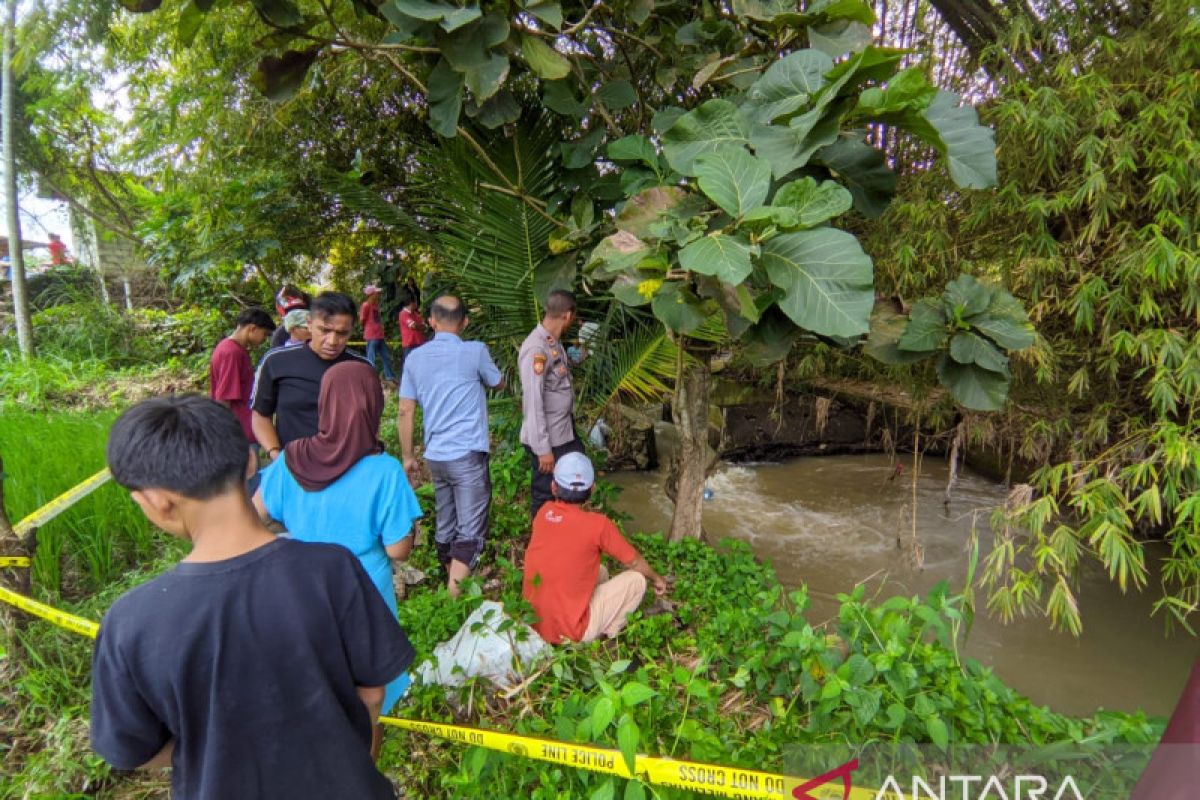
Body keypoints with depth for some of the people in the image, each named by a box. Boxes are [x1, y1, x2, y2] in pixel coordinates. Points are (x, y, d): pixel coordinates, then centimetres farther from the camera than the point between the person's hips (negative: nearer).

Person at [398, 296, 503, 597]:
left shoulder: (415, 358, 5)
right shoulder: (475, 351, -7)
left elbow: (405, 412, 6)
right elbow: (498, 383, 11)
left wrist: (408, 456, 15)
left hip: (435, 456, 6)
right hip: (468, 455, -5)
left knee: (445, 527, 18)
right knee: (469, 533, -4)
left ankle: (453, 590, 33)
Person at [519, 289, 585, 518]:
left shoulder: (554, 342, 6)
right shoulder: (536, 349, -24)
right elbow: (533, 403, -25)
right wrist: (543, 449, -24)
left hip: (565, 432, 10)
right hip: (547, 440, -10)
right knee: (545, 496, 7)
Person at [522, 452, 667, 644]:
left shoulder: (544, 513, -3)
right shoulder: (598, 524, -16)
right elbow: (633, 562, 1)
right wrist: (657, 578, 22)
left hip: (533, 624, 6)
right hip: (569, 633, -6)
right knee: (636, 579, 5)